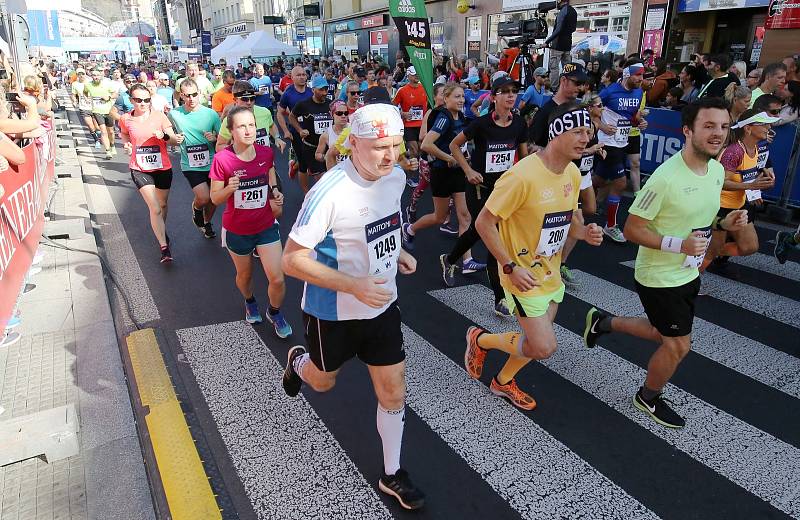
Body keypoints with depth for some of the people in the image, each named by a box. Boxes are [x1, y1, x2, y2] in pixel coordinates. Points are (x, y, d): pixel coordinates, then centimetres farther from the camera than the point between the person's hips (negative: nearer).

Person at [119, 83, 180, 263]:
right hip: (140, 169, -1)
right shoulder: (126, 119, -4)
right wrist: (126, 145, -2)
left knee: (163, 204, 19)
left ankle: (161, 232, 47)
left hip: (162, 168, 1)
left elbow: (175, 141, -7)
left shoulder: (159, 116, -8)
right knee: (155, 208, -11)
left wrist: (164, 135, -27)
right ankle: (164, 247, -7)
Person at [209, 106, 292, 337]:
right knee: (244, 275, 21)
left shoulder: (266, 153, -8)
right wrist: (229, 188, -30)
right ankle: (250, 302, 55)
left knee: (277, 279, -6)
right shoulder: (222, 159, -18)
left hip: (266, 226, 1)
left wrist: (276, 194, -11)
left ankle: (274, 313, 25)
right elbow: (215, 198, -10)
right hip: (237, 230, -1)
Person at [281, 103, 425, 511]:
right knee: (322, 382, 21)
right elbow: (292, 261, -25)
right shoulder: (329, 193, -29)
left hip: (382, 305, 5)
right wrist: (353, 285, -33)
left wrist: (396, 251, 3)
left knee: (393, 391, 9)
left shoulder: (396, 176, -6)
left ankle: (392, 475, 31)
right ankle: (298, 362, 59)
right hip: (333, 312, -5)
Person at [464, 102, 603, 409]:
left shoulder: (573, 173, 0)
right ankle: (480, 339, 18)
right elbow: (484, 223, -21)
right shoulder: (523, 175, -26)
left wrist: (584, 232, -8)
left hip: (551, 274, 8)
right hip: (524, 276, -8)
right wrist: (511, 267, -23)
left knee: (536, 341, 17)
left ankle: (503, 382, 44)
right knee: (544, 347, -6)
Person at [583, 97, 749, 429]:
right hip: (659, 278, -8)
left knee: (665, 335, 23)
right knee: (679, 345, 4)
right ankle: (649, 398, 31)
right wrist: (678, 244, -33)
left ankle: (603, 322, 42)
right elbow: (632, 229, -23)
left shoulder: (717, 170, 0)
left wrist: (724, 224, -5)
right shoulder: (666, 177, -27)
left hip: (688, 274, 8)